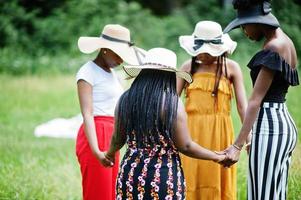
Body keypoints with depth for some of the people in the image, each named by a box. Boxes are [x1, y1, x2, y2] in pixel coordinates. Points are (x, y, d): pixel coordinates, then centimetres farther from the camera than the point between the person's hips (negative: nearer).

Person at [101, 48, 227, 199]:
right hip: (165, 175, -4)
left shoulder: (125, 99, 2)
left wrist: (110, 154, 36)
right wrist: (216, 157, 7)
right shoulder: (172, 103, -11)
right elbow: (185, 146, -7)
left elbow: (118, 140, 14)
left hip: (131, 173, 4)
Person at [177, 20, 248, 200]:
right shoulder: (189, 67, 4)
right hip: (192, 132, 2)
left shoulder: (231, 68, -1)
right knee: (190, 182, 1)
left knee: (219, 183, 2)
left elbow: (242, 105, -4)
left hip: (219, 132, -1)